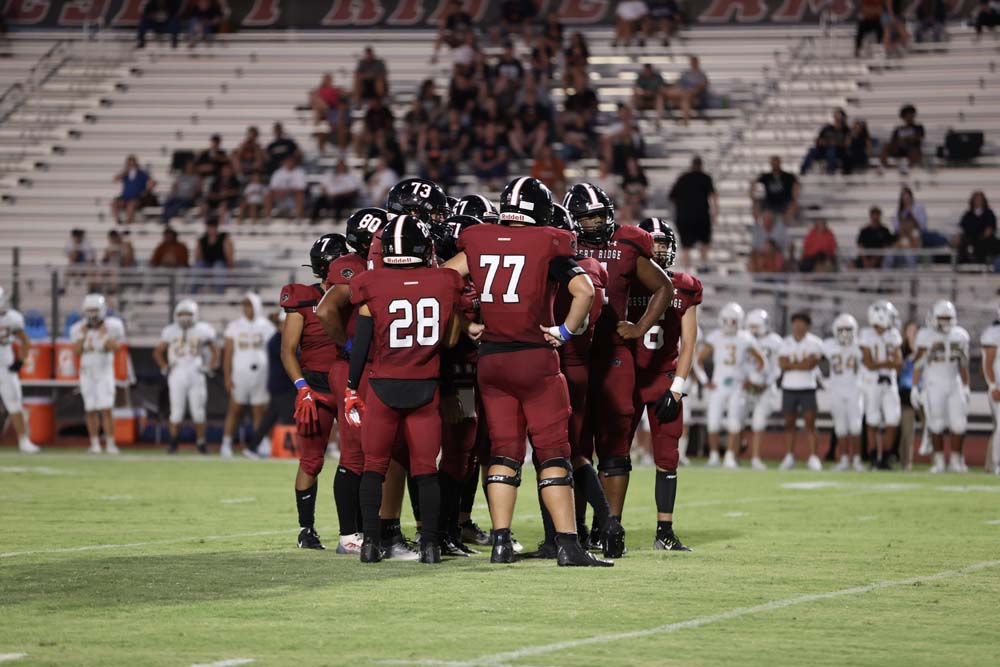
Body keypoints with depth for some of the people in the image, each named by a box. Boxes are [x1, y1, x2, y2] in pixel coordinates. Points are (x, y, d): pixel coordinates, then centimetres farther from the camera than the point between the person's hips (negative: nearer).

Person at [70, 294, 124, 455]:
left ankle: (110, 443, -7)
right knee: (91, 410, 3)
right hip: (86, 372, 3)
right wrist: (82, 336, -10)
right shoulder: (79, 329, 3)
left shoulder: (111, 327, -5)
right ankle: (95, 443, 9)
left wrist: (104, 335, -19)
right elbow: (76, 353, -2)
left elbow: (115, 348, -10)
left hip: (104, 371, -3)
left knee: (106, 410, -11)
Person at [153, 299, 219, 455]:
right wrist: (165, 367, 4)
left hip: (196, 375, 0)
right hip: (177, 376, 0)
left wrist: (210, 367, 4)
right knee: (176, 411, -2)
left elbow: (214, 350, 14)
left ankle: (201, 442, 12)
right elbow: (158, 352, 14)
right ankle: (173, 442, 6)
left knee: (198, 411, 2)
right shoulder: (170, 331, 4)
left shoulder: (202, 331, 2)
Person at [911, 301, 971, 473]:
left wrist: (965, 387, 11)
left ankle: (956, 461, 7)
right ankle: (939, 461, 5)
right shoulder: (926, 336, -6)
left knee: (959, 423, -3)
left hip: (954, 383, 3)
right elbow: (919, 364, -4)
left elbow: (963, 364, 12)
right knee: (937, 425, -4)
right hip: (933, 385, -3)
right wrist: (915, 388, -6)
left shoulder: (960, 336, 5)